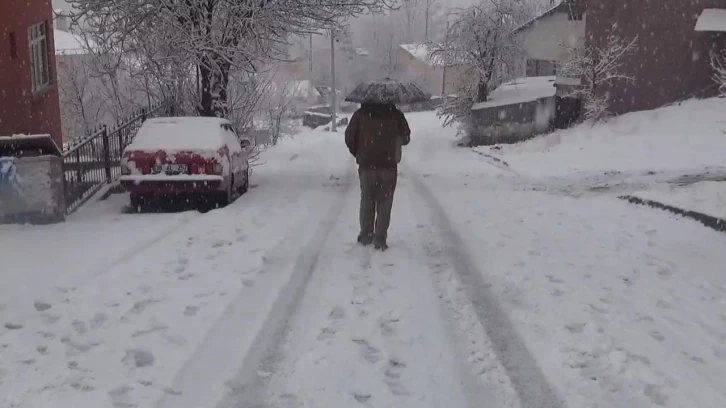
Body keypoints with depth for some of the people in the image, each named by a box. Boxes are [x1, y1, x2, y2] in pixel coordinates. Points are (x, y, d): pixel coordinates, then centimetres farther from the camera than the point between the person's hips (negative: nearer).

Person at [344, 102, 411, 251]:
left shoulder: (361, 114, -1)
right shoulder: (396, 115, -2)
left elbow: (349, 137, 0)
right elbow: (406, 138, 6)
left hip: (366, 166, 1)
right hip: (388, 167, -1)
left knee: (367, 202, 15)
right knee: (384, 204, 5)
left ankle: (366, 236, 19)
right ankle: (379, 240, 3)